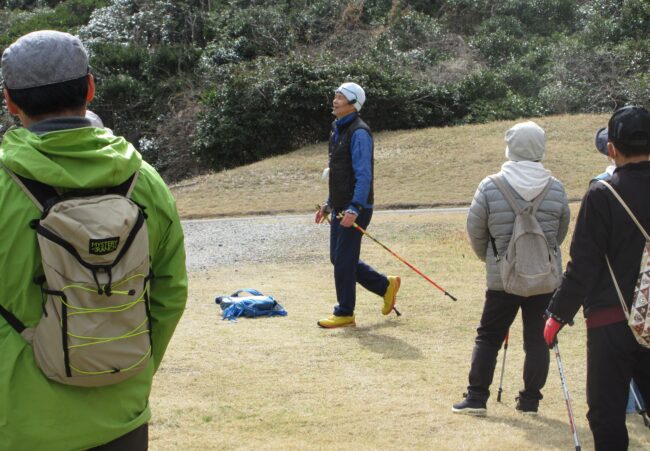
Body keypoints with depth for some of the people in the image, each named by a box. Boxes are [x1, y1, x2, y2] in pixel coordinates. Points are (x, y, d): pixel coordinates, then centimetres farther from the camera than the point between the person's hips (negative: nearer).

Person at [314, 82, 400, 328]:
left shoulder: (358, 132, -15)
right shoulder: (337, 130, 15)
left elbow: (364, 175, -22)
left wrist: (354, 209, -28)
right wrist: (329, 204, 22)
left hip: (355, 209, -10)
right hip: (340, 208, 10)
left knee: (343, 260, -4)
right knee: (338, 259, 13)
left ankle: (344, 314, 8)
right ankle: (386, 285, 27)